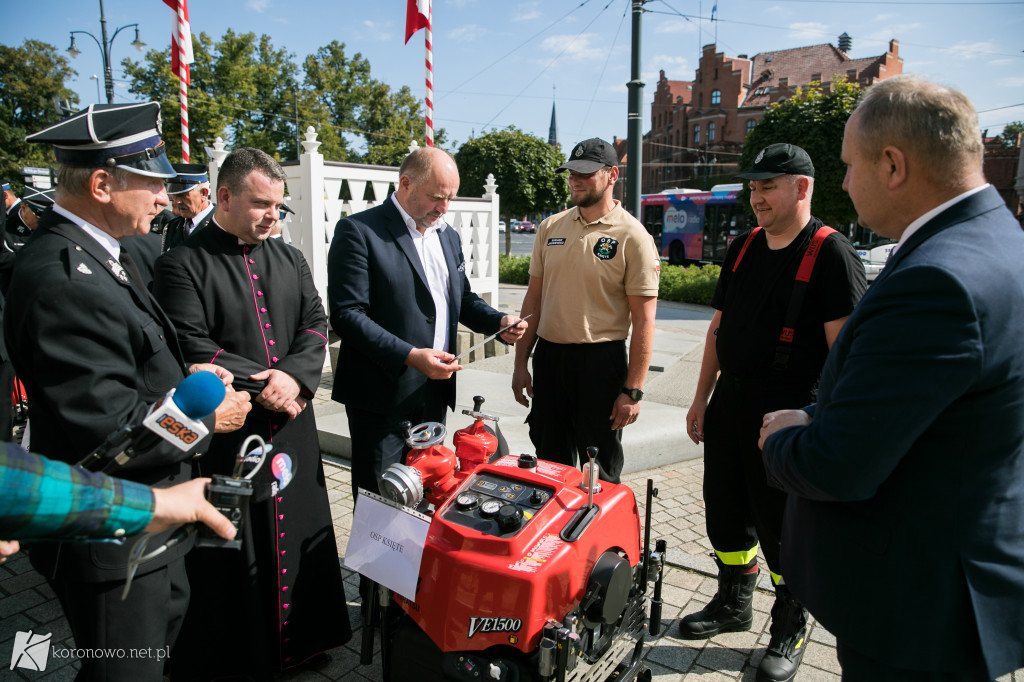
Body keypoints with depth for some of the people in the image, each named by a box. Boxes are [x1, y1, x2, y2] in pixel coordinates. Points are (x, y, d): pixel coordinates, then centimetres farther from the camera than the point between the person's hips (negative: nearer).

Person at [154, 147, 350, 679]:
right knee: (232, 551, 7)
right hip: (226, 434, -5)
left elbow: (316, 324, 5)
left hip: (292, 429, 5)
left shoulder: (290, 260, 11)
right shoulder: (183, 266, -6)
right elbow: (193, 348, -14)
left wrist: (294, 376, -13)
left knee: (298, 537, 14)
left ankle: (301, 639, 32)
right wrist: (261, 388, -15)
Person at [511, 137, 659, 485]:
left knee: (600, 473, 9)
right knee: (549, 463, 16)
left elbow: (644, 320, -9)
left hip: (600, 361, -4)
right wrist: (521, 364, 9)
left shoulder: (632, 237, -7)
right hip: (548, 355, 5)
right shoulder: (551, 227, 8)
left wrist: (633, 390, -12)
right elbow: (534, 298, 12)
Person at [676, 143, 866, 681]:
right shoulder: (743, 248, 10)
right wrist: (702, 398, 14)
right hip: (730, 400, 7)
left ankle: (790, 629, 27)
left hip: (789, 411, -6)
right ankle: (733, 603, 37)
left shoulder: (831, 253, -10)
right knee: (724, 510, 15)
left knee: (781, 525, 5)